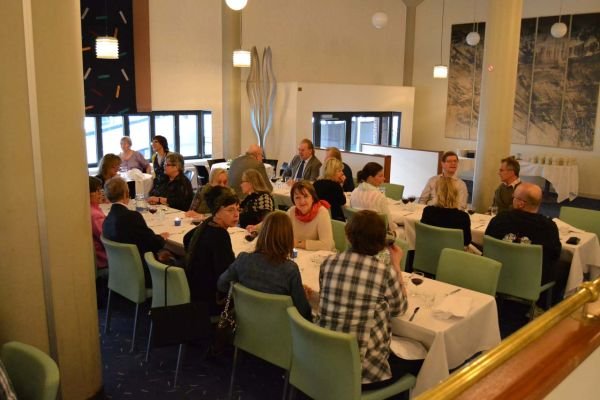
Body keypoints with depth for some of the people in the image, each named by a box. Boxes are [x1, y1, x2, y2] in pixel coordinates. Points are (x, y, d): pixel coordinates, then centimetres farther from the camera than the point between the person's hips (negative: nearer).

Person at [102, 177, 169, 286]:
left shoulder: (107, 220, 1)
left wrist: (158, 237, 6)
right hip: (143, 274, -8)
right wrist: (162, 237, 5)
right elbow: (155, 244, -16)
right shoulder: (132, 216, -23)